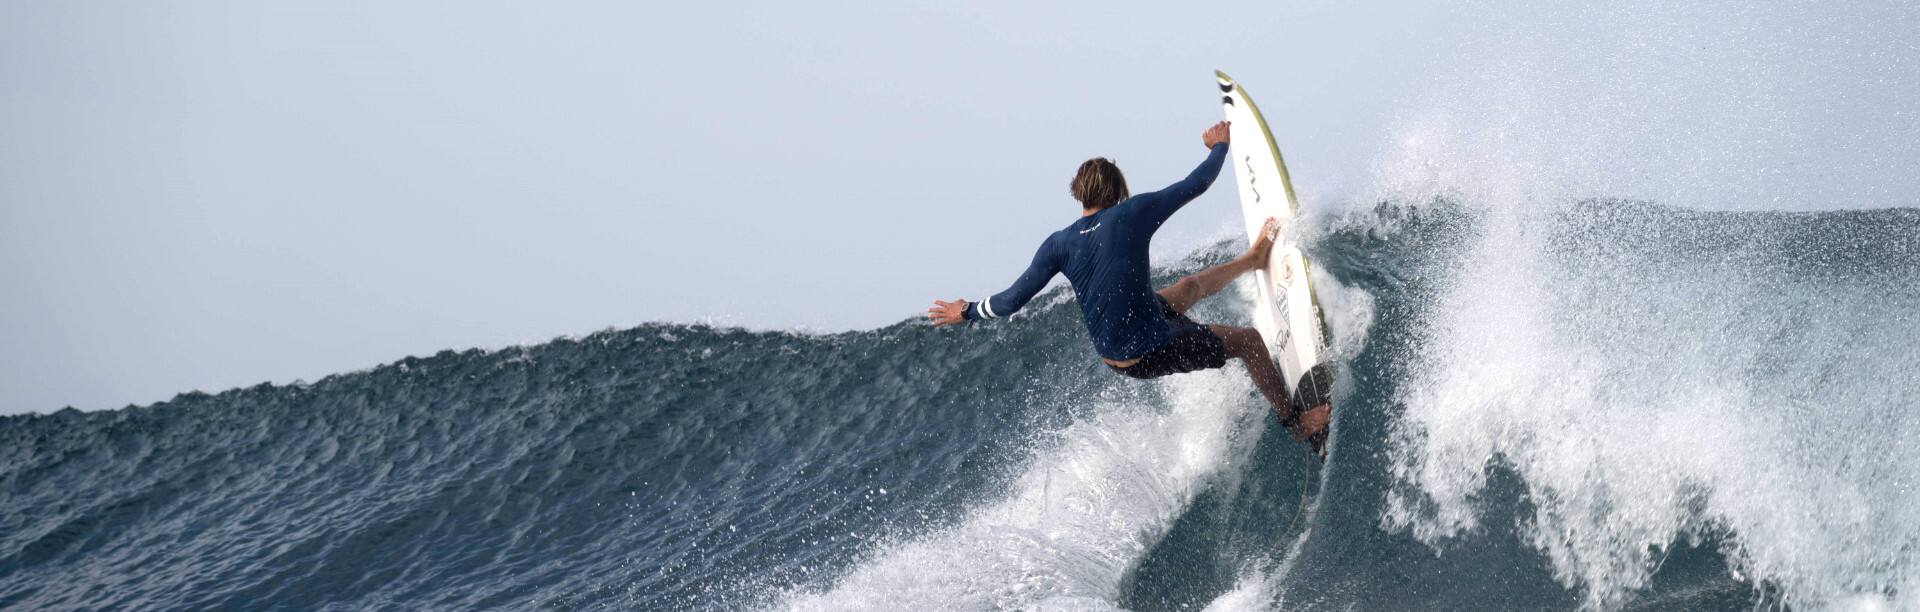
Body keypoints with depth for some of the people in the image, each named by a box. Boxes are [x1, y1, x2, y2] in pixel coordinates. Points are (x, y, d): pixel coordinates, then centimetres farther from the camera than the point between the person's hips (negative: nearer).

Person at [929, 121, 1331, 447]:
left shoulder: (1058, 245, -9)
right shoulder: (1134, 214, -18)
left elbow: (1012, 301, -6)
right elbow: (1196, 184, -7)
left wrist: (966, 313, 12)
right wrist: (1219, 146, 13)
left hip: (1111, 354, 5)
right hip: (1153, 354, -5)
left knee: (1192, 286, 28)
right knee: (1248, 340, 17)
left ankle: (1254, 259, 53)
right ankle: (1296, 423, 32)